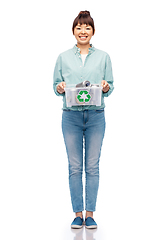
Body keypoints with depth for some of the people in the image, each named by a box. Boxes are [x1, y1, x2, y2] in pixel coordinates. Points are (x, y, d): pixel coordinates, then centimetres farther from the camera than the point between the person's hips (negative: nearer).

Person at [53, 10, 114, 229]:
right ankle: (78, 213, 12)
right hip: (71, 116, 0)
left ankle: (90, 214, 11)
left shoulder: (103, 57, 8)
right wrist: (60, 88, -12)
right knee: (74, 166, 2)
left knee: (93, 166, 2)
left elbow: (111, 86, 8)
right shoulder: (63, 57, 8)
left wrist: (105, 87, -13)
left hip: (96, 116, 0)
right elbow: (56, 86, 10)